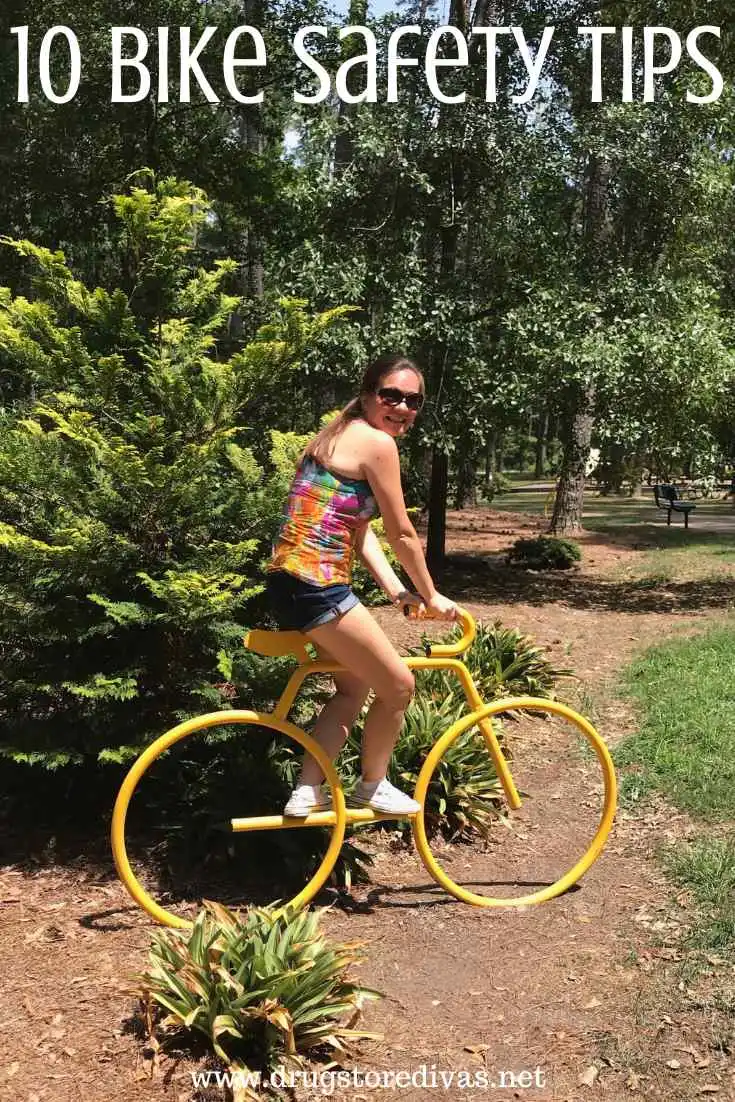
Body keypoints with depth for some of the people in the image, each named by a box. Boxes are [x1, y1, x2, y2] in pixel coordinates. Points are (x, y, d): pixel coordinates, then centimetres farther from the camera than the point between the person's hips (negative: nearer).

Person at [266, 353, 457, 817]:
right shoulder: (376, 442, -11)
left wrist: (397, 589, 7)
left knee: (355, 686, 24)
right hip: (315, 587, -10)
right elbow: (402, 534, -7)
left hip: (294, 582, 10)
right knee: (399, 685, 4)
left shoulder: (344, 436, 19)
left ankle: (308, 792, 26)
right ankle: (373, 786, 24)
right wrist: (431, 595, 6)